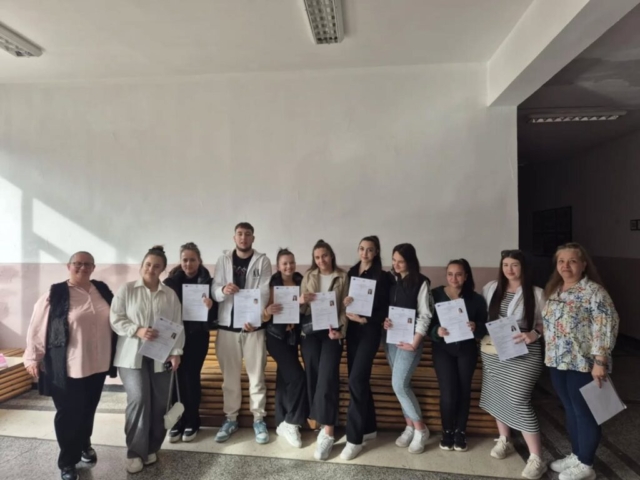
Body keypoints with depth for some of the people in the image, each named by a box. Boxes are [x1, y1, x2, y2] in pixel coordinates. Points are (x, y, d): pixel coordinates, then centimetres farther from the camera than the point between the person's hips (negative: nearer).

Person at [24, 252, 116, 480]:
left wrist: (114, 356, 14)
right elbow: (37, 328, -6)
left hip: (97, 364, 5)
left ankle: (84, 446, 42)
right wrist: (33, 357, -6)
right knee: (68, 414, 6)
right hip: (67, 367, -4)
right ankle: (67, 462, 24)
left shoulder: (103, 291, 4)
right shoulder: (55, 295, -10)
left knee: (88, 410, 19)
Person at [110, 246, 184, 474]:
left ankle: (151, 448, 23)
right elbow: (115, 319, -4)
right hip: (132, 355, -2)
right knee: (138, 399, -12)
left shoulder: (170, 294, 6)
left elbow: (177, 325, 4)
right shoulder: (126, 289, 1)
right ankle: (135, 452, 5)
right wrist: (137, 331, -18)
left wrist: (176, 352, -3)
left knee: (159, 403, 5)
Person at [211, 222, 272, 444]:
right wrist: (223, 290, -25)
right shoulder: (223, 260, 7)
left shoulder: (262, 261, 1)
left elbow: (264, 293, -8)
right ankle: (231, 419, 24)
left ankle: (259, 419, 18)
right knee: (229, 375, 11)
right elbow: (214, 291, -2)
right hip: (227, 325, 2)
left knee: (256, 375, 5)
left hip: (253, 325, -2)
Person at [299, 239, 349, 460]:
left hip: (331, 329, -3)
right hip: (310, 328, 3)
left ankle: (327, 432, -9)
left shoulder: (342, 277, 5)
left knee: (327, 376, -12)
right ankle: (322, 424, 11)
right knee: (313, 374, -1)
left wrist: (340, 329, -14)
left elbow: (344, 307, 0)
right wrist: (301, 300, -14)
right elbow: (301, 306, 9)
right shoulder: (308, 276, 12)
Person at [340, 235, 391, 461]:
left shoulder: (382, 277, -4)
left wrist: (366, 320, -19)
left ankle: (354, 438, 0)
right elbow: (343, 299, 11)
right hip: (352, 330, 5)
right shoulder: (351, 273, 10)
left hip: (370, 331, -5)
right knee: (360, 380, 11)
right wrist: (345, 308, -10)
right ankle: (368, 428, 27)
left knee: (356, 380, -10)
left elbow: (385, 309, -7)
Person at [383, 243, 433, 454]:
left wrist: (415, 342, -15)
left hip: (409, 338, -5)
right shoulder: (391, 280, 7)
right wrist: (383, 320, -9)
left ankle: (420, 429, 10)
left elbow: (425, 315, -10)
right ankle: (410, 426, 24)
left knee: (399, 384, -8)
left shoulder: (421, 282, -9)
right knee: (402, 384, 10)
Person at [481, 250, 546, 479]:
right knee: (497, 396, 13)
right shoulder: (490, 288, 6)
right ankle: (504, 441, 34)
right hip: (492, 352, 5)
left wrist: (533, 334, -19)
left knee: (518, 401, -10)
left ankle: (536, 459, 3)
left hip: (523, 354, -4)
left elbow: (546, 322, -1)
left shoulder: (536, 293, -4)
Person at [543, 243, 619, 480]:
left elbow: (606, 327, -19)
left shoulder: (594, 291, -14)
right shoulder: (554, 290, 9)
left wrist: (600, 361, -22)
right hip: (558, 362, 7)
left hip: (583, 364, -7)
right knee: (570, 410, 18)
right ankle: (576, 455, 33)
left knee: (585, 413, 5)